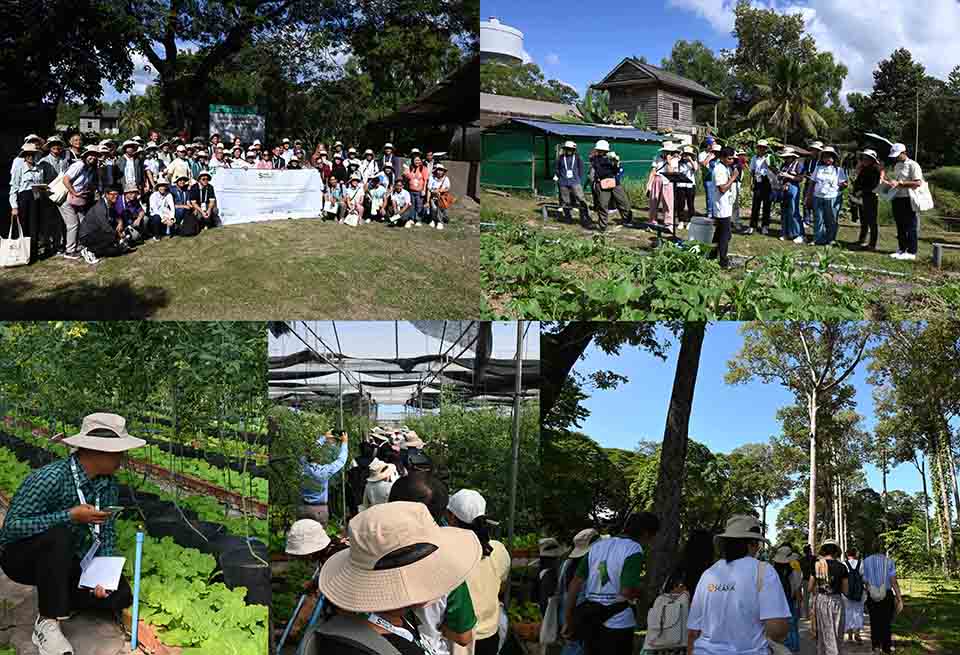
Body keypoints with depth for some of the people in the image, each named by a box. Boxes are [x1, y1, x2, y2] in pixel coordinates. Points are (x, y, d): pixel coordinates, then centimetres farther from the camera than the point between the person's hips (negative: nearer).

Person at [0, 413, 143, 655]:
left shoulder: (108, 484, -8)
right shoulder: (51, 478, -29)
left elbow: (107, 533, -3)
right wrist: (71, 516, -36)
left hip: (66, 562, 6)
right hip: (21, 558, -6)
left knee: (120, 595, -11)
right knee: (59, 535, -38)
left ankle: (55, 599, 11)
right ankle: (46, 622, -22)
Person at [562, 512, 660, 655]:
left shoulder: (597, 546, 10)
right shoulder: (634, 550, -10)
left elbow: (575, 583, 6)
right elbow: (627, 592, -21)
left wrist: (568, 620, 9)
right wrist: (642, 587, 1)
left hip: (590, 623, 6)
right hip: (617, 624, -6)